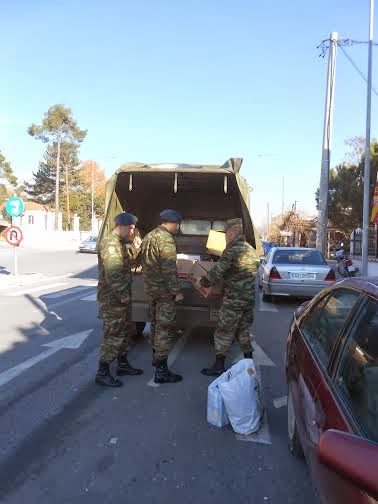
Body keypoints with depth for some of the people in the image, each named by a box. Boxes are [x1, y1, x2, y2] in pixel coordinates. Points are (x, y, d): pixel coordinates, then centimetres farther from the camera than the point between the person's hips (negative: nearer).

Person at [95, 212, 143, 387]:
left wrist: (136, 243, 6)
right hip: (112, 299, -10)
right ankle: (102, 373, 5)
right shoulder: (110, 245, -20)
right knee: (113, 336, -5)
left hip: (121, 298, 10)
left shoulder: (120, 243, 14)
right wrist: (124, 296, -21)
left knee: (123, 333, 19)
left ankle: (123, 364, 33)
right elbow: (113, 276, -25)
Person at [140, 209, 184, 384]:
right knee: (165, 328, -4)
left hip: (150, 288, 9)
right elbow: (169, 270, -23)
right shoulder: (166, 240, -19)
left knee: (155, 323, 23)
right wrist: (176, 291, -18)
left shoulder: (148, 237, 11)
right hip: (164, 291, -9)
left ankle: (156, 356, 40)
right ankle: (161, 371, 0)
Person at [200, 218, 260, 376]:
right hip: (250, 298, 8)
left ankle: (219, 366, 9)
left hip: (234, 300, -8)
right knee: (244, 331, 19)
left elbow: (217, 273, -19)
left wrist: (202, 282, -3)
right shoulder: (251, 250, 10)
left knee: (224, 332, 2)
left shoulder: (232, 251, -15)